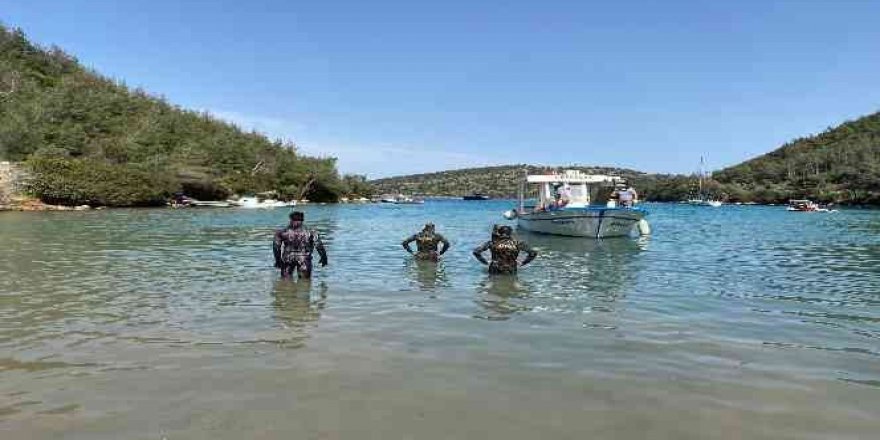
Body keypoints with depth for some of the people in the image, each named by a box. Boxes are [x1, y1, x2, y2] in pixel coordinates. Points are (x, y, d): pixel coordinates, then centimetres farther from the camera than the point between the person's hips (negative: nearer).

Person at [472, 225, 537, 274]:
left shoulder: (492, 243, -2)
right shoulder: (517, 243, -1)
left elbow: (476, 252, -5)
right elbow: (533, 253, 1)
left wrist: (486, 262, 5)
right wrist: (522, 263, 9)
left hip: (495, 272, 0)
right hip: (511, 273, 0)